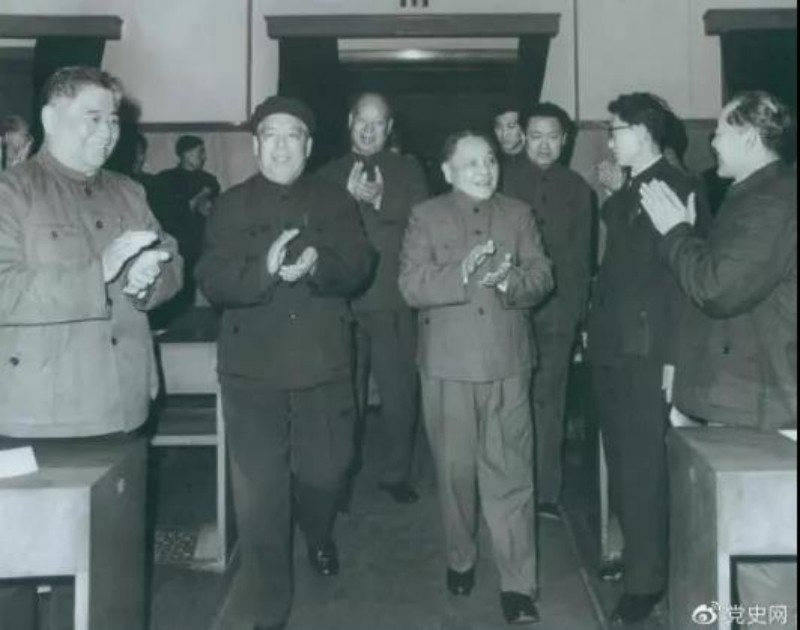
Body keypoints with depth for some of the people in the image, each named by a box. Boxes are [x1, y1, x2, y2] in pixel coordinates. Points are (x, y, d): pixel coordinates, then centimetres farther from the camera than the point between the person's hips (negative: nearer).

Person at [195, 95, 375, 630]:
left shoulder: (335, 201, 8)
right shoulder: (232, 205, 4)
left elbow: (359, 266, -4)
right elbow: (213, 282, -7)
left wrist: (317, 265, -25)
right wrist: (264, 268, -26)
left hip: (324, 364, 1)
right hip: (253, 368, -1)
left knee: (324, 472, 11)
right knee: (260, 493, 2)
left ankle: (319, 535, 48)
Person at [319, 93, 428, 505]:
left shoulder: (407, 171, 9)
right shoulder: (330, 175, 10)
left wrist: (380, 201, -17)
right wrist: (349, 197, -15)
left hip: (393, 303, 0)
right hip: (343, 301, 0)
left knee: (399, 394, 5)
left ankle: (396, 475, 21)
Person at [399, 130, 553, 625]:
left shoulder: (519, 214, 9)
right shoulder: (426, 216, 3)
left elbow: (542, 277, 1)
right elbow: (412, 286, -9)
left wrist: (511, 280, -21)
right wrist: (461, 274, -25)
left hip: (508, 363, 1)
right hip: (449, 363, 0)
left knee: (511, 475, 0)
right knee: (456, 470, 12)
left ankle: (519, 585, 6)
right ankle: (461, 559, 32)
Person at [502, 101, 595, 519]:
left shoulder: (577, 189, 11)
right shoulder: (505, 182, 4)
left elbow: (582, 256, 12)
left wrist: (579, 310, 6)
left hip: (557, 311, 2)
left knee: (548, 401, 3)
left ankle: (547, 492, 10)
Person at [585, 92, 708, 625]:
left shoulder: (678, 188, -9)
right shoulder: (624, 195, 16)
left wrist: (673, 356, -19)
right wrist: (596, 329, 10)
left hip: (646, 351, -8)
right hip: (612, 348, 8)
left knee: (643, 468, -2)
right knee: (622, 463, 16)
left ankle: (646, 581, 10)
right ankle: (634, 553, 31)